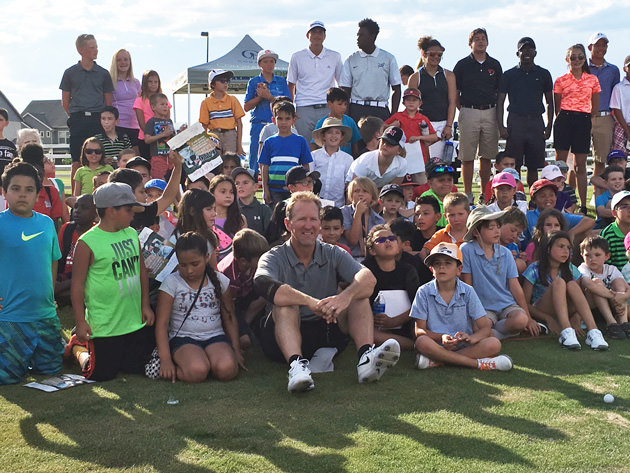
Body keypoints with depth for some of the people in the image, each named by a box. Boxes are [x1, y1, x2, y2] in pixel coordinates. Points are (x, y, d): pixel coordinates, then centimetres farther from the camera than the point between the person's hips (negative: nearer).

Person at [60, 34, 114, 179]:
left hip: (98, 119, 1)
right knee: (77, 162, -3)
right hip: (77, 121, -1)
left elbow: (108, 101, 13)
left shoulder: (103, 73, 11)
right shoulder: (70, 73, 9)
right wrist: (75, 117, 7)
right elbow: (65, 101, 12)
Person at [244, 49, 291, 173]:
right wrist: (260, 96, -10)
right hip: (258, 125, -1)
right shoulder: (254, 82, 8)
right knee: (256, 161, -3)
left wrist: (269, 96, -12)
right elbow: (246, 107, 4)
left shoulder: (281, 81, 10)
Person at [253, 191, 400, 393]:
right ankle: (296, 364, -51)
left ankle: (366, 357, -37)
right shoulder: (274, 258, -3)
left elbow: (368, 278, -16)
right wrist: (312, 302, -44)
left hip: (327, 334, 3)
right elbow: (264, 284, -29)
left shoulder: (333, 255, 5)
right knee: (285, 304, -29)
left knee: (358, 293, -15)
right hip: (286, 338, -2)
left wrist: (345, 296, -40)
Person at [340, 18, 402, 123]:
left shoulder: (388, 58, 8)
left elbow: (396, 89, 9)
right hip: (357, 110, 0)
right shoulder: (351, 60, 10)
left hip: (380, 110, 0)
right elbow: (345, 90, 9)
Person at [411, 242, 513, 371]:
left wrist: (471, 338, -25)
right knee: (421, 342, -35)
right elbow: (419, 330, -4)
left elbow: (485, 328, -1)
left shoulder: (467, 291, 4)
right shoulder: (424, 292, 1)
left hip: (464, 345, 2)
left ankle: (436, 361, -26)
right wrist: (441, 337, -24)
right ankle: (478, 363, -27)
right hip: (438, 345, -2)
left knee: (494, 344, -24)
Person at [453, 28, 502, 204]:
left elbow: (499, 92, 16)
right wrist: (463, 110, -1)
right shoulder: (463, 65, 4)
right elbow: (455, 92, 6)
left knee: (486, 156, 6)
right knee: (467, 156, -3)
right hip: (469, 112, -3)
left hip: (490, 113, 3)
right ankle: (468, 194, 3)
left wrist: (497, 113, 8)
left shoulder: (495, 65, 12)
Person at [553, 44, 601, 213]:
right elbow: (557, 107, 8)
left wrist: (585, 118, 7)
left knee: (581, 164, 4)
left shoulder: (592, 80, 9)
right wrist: (564, 117, 1)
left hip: (584, 121, 1)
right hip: (565, 119, -1)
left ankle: (583, 204, 8)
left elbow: (595, 107, 12)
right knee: (560, 161, -3)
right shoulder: (561, 81, 5)